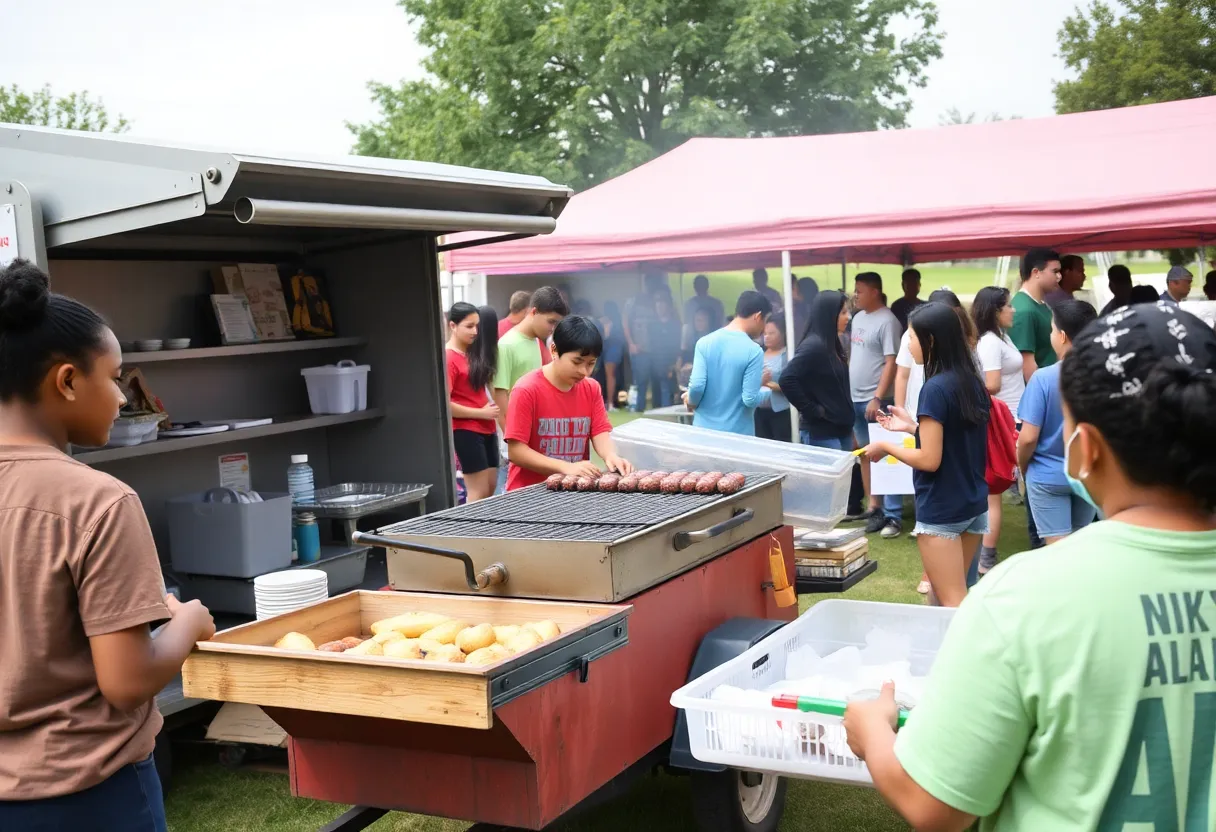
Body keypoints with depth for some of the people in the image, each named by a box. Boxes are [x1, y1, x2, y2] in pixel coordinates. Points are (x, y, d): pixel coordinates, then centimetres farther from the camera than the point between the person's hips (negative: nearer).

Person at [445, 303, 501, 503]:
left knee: (490, 487, 11)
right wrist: (481, 413, -13)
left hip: (486, 428, 8)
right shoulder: (448, 358, -12)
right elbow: (445, 404, -17)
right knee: (479, 491, -5)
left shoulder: (474, 353, 12)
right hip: (465, 430, -8)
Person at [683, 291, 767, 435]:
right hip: (738, 434, -4)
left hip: (704, 429, 4)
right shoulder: (753, 351, -13)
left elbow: (697, 386, -10)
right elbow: (750, 399, -16)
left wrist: (691, 402, 11)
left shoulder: (704, 342, -3)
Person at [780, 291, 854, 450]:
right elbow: (787, 379, -26)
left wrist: (848, 424, 12)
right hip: (821, 432, -9)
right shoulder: (813, 345, -17)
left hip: (842, 429, 9)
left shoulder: (832, 344, 11)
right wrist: (813, 411, -18)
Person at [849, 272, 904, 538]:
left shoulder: (887, 321, -12)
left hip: (876, 400, -8)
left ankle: (893, 516, 0)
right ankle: (875, 507, 21)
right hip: (855, 398, 8)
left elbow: (891, 363, -17)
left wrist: (877, 398, -22)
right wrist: (846, 389, 15)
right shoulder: (858, 318, 12)